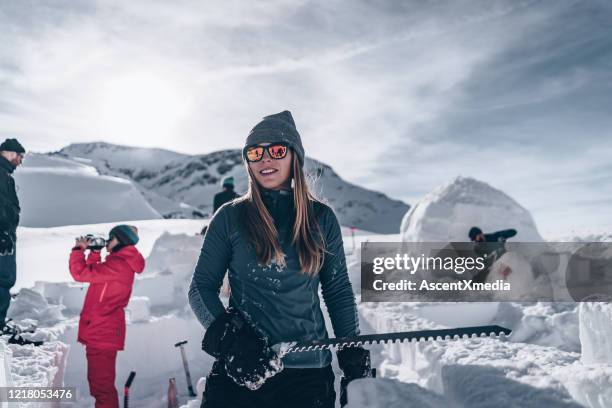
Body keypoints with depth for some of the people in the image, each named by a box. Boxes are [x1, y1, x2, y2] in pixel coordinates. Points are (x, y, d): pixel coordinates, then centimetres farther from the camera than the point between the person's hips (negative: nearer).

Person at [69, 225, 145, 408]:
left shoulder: (118, 265, -19)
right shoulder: (122, 263, 14)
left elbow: (81, 273, -19)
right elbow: (94, 273, 28)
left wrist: (78, 249, -5)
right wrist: (94, 253, 15)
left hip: (102, 333, -11)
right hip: (102, 331, 11)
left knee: (101, 384, -6)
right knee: (99, 381, 21)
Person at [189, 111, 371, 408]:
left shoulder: (321, 218, 3)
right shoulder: (230, 218, 0)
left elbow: (338, 291, 9)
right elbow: (201, 288, 1)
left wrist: (354, 356, 6)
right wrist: (229, 337, -15)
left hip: (309, 372, 1)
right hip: (239, 370, -1)